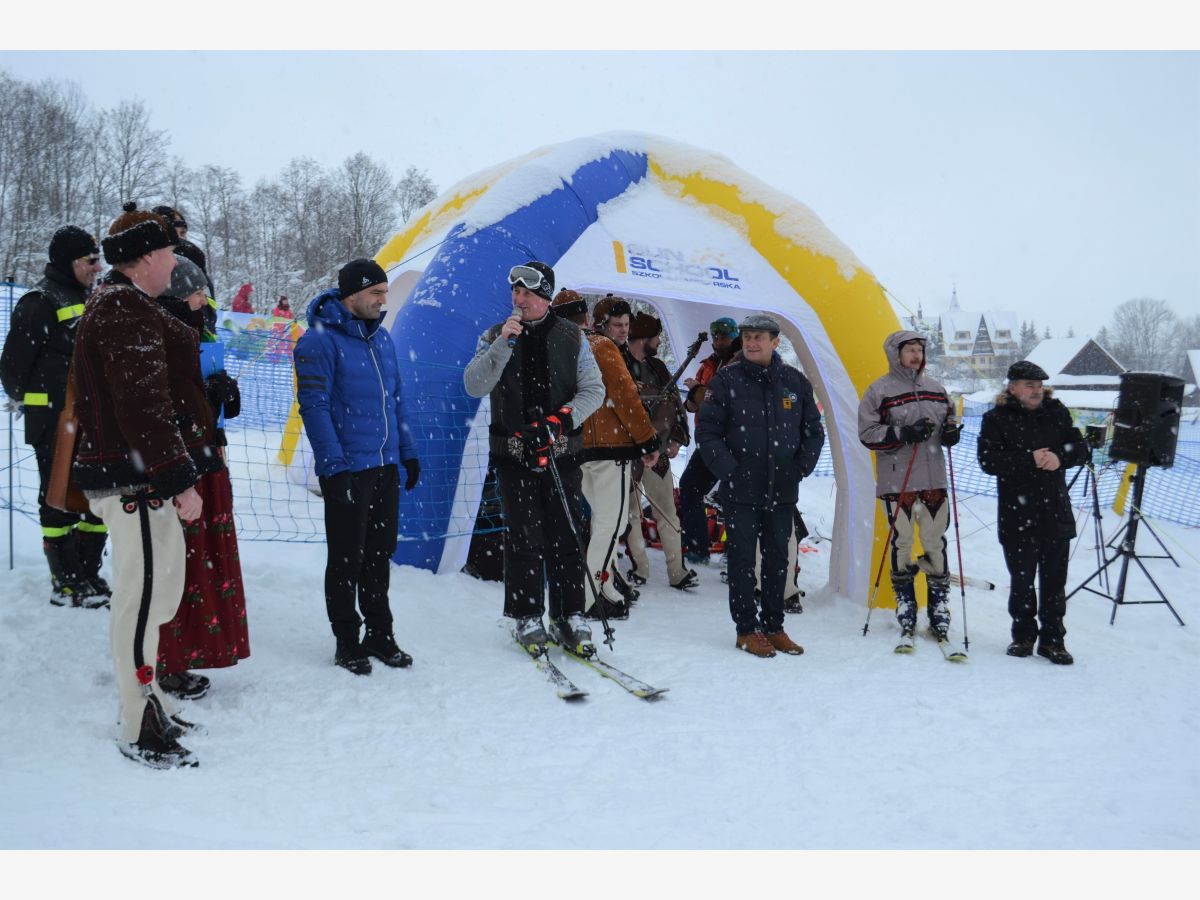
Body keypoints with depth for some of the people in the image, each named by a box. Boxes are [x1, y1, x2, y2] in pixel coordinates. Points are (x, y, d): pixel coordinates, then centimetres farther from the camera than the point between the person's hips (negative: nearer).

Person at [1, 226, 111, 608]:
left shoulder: (89, 299, 16)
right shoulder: (40, 301, -11)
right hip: (54, 422, -8)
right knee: (60, 500, 0)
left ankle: (88, 575, 24)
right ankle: (66, 584, 8)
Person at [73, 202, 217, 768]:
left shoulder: (118, 306, 19)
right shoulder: (127, 314, -16)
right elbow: (145, 408, -23)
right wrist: (180, 481, -21)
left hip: (138, 476, 11)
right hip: (138, 480, -11)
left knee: (157, 590, 18)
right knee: (143, 595, -4)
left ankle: (149, 703, 30)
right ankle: (140, 729, 5)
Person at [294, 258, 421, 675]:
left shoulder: (381, 336, 12)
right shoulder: (320, 341, -10)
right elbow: (314, 407, -14)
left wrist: (408, 451, 14)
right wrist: (335, 466, -18)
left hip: (386, 467, 7)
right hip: (348, 469, -7)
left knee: (379, 554, 14)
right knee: (347, 559, 3)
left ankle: (379, 634, 25)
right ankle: (347, 640, 16)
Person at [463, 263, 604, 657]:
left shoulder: (571, 337, 7)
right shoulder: (495, 336, 7)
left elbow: (593, 390, 4)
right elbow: (474, 386, -6)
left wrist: (560, 421, -12)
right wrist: (503, 344, -17)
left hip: (562, 453, 1)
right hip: (514, 454, 0)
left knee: (565, 536, 1)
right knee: (524, 537, -1)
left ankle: (569, 616, 10)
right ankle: (526, 617, 10)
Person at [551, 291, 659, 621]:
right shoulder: (603, 347, -10)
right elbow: (625, 396, -14)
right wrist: (649, 440, -9)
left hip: (577, 447, 7)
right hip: (609, 446, -7)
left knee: (602, 518, 20)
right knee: (611, 522, -2)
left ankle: (607, 585, 27)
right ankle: (588, 599, -4)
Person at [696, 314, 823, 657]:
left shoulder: (795, 382, 6)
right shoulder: (726, 380, -4)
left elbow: (814, 431, 13)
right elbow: (707, 432, -5)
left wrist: (801, 468, 2)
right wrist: (728, 470, -12)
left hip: (782, 491, 3)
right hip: (741, 490, -3)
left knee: (778, 559, 11)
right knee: (743, 559, 2)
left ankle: (774, 626, 22)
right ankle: (747, 629, 12)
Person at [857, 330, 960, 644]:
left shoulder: (935, 388, 13)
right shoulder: (879, 391, -3)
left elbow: (948, 417, 25)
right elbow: (867, 433, -7)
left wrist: (950, 432, 1)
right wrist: (904, 433, -18)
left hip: (934, 478, 4)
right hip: (896, 480, -4)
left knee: (936, 542, 4)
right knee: (900, 542, 2)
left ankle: (939, 608, 12)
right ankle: (905, 608, 15)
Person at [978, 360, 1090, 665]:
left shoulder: (1056, 413, 8)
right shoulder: (996, 419, -1)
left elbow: (1082, 449, 6)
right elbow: (988, 460, -12)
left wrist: (1059, 457, -15)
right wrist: (1029, 460, -19)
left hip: (1056, 512, 3)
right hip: (1017, 515, -2)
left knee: (1054, 580, 7)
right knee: (1021, 580, 6)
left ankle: (1052, 639, 18)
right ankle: (1023, 635, 23)